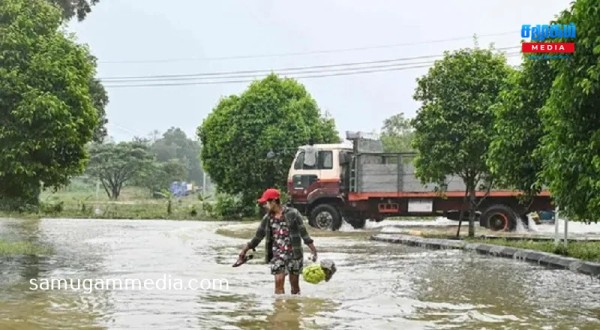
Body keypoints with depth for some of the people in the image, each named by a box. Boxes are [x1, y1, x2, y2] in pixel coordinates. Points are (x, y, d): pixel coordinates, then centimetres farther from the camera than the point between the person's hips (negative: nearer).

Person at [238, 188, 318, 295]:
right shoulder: (267, 218, 6)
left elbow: (303, 233, -7)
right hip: (277, 255, 3)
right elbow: (258, 236, 12)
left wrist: (313, 249, -11)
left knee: (294, 284, 6)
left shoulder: (292, 214, -7)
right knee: (279, 282, -9)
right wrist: (245, 249, 11)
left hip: (293, 254, -3)